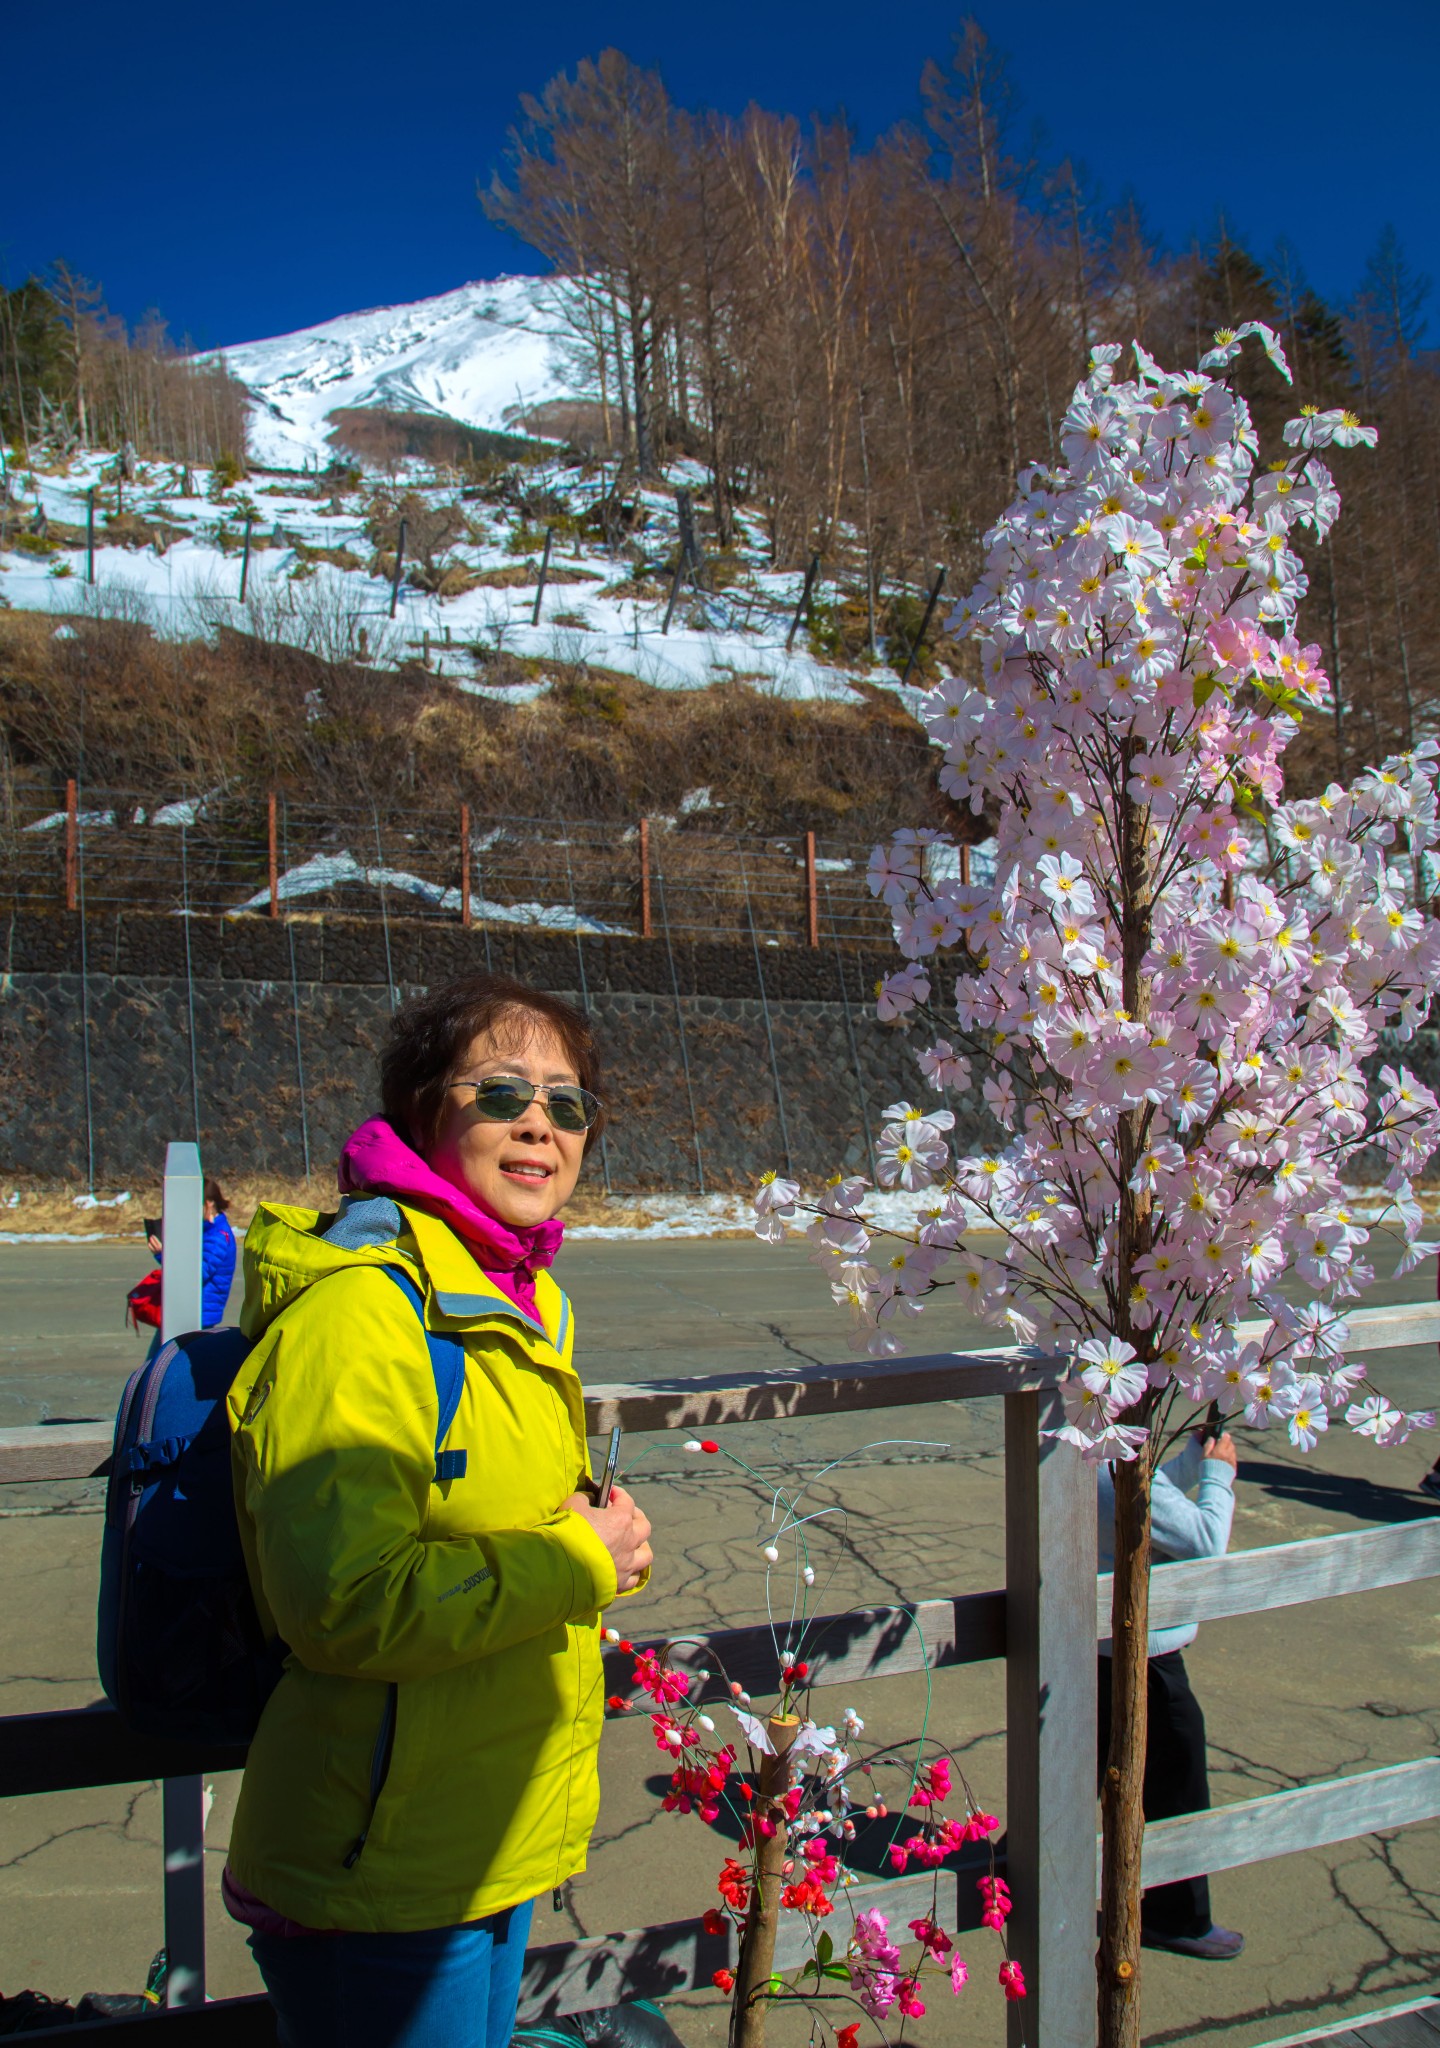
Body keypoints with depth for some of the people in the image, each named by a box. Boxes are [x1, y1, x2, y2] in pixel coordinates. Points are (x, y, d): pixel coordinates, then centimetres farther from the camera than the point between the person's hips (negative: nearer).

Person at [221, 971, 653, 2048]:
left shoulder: (530, 1301, 7)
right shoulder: (359, 1311, -22)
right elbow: (344, 1609, -28)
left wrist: (606, 1533, 1)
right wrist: (576, 1563, -19)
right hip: (382, 1878, -8)